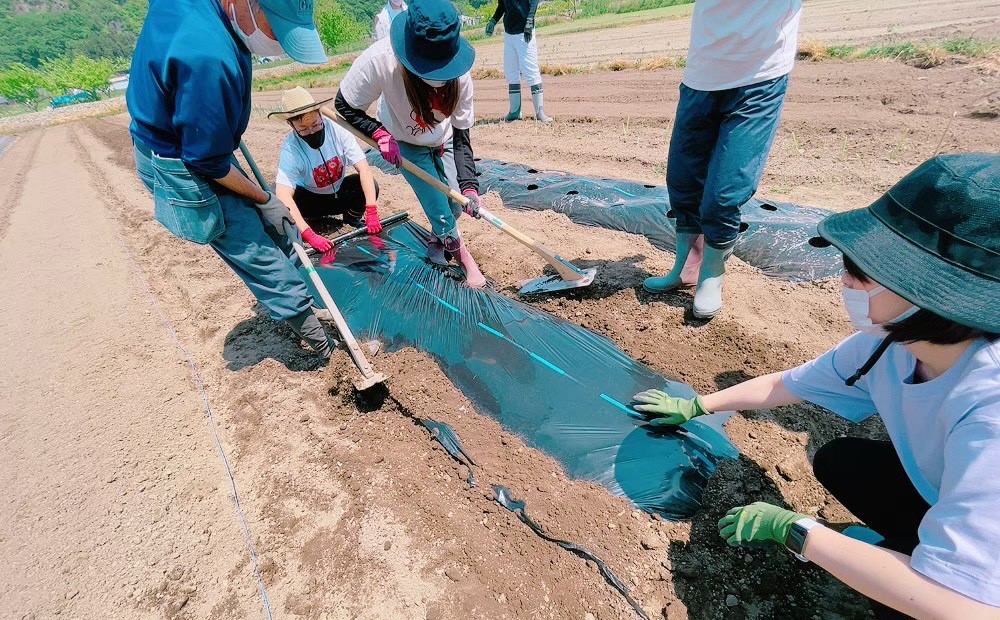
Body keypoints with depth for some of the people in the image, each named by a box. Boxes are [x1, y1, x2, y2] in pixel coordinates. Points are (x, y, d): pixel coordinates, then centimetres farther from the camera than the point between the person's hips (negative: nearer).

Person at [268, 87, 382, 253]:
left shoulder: (337, 130, -23)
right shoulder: (290, 149, -28)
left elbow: (364, 169, -28)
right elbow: (284, 196, -37)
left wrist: (372, 212, -40)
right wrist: (310, 235, -48)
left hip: (339, 194, 2)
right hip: (310, 199, -2)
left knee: (369, 185, -27)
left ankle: (352, 219, 3)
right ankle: (317, 218, -1)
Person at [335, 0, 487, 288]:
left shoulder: (459, 76, -31)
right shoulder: (379, 60, -37)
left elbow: (461, 137, -23)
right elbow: (345, 106, -21)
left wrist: (469, 186, -32)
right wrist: (380, 134, -33)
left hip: (443, 143, 2)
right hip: (404, 144, -2)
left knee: (455, 206, 1)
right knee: (440, 210, -9)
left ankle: (438, 239, 37)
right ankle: (461, 253, 22)